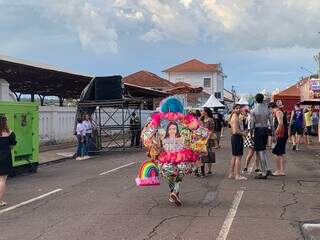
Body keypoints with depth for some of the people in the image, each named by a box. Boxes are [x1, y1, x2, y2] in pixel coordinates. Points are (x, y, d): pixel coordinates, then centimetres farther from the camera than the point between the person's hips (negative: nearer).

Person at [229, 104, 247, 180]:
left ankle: (231, 174, 22)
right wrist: (243, 133, -9)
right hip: (237, 137, -11)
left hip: (234, 137, 11)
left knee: (234, 156, 16)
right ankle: (237, 175, -8)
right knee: (238, 157, -8)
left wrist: (241, 130, 12)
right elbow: (236, 131, -23)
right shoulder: (235, 118, -15)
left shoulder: (233, 117, 16)